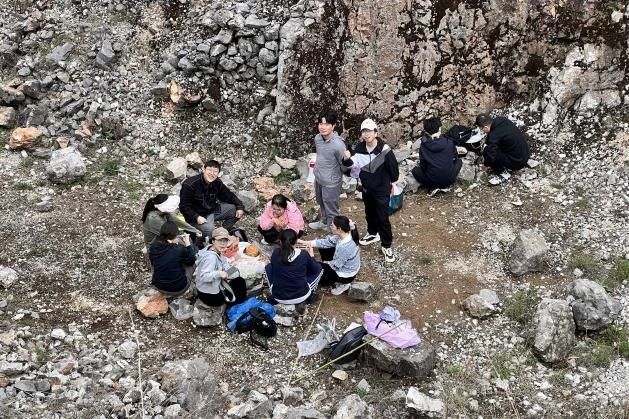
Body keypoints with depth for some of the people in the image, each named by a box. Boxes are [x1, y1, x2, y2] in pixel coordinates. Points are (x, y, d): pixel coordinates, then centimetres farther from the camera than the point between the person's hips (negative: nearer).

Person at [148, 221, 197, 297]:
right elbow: (191, 261, -3)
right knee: (188, 264, 17)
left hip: (158, 287, 4)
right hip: (177, 290, -4)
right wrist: (187, 244, 1)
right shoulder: (180, 249, -22)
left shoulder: (153, 247, -10)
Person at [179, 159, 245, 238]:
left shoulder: (217, 183, -2)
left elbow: (229, 196, 8)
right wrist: (196, 217, -30)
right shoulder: (190, 185, -20)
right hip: (196, 215, -7)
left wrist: (240, 207, -8)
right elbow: (184, 207, -17)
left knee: (234, 209, -6)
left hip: (212, 210, 7)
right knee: (209, 229, -35)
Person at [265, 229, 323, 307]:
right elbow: (314, 269, 5)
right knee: (318, 267, 18)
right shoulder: (304, 255, -12)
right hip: (301, 296, -2)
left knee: (268, 267, 25)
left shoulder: (275, 253, -10)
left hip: (279, 297, 2)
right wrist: (311, 256, 22)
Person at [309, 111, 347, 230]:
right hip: (318, 178, 8)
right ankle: (323, 222, 55)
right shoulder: (317, 138, -8)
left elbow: (345, 166, -19)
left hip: (330, 183, -8)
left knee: (331, 211, 7)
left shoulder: (338, 145, -31)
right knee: (322, 204, 31)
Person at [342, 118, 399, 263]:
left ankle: (387, 246, 13)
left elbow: (393, 167, -12)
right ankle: (373, 234, 49)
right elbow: (352, 164, 2)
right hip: (366, 188, 5)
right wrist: (347, 159, -22)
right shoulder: (359, 148, -10)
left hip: (382, 190, -5)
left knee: (383, 218, -1)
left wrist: (393, 182, 3)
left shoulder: (384, 150, -25)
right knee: (369, 213, 24)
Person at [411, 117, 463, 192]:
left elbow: (422, 165, 1)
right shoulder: (449, 141, -6)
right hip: (449, 180, 1)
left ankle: (433, 187, 7)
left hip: (431, 182, -1)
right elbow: (455, 157, 11)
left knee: (415, 169, 26)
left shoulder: (423, 145, -9)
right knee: (459, 161, 29)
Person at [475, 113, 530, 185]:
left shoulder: (494, 136, -27)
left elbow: (490, 157, -25)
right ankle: (504, 166, 18)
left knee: (486, 152, -17)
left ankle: (502, 174, 0)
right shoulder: (501, 120, -3)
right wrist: (487, 143, 10)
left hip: (518, 162, -9)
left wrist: (485, 163, -4)